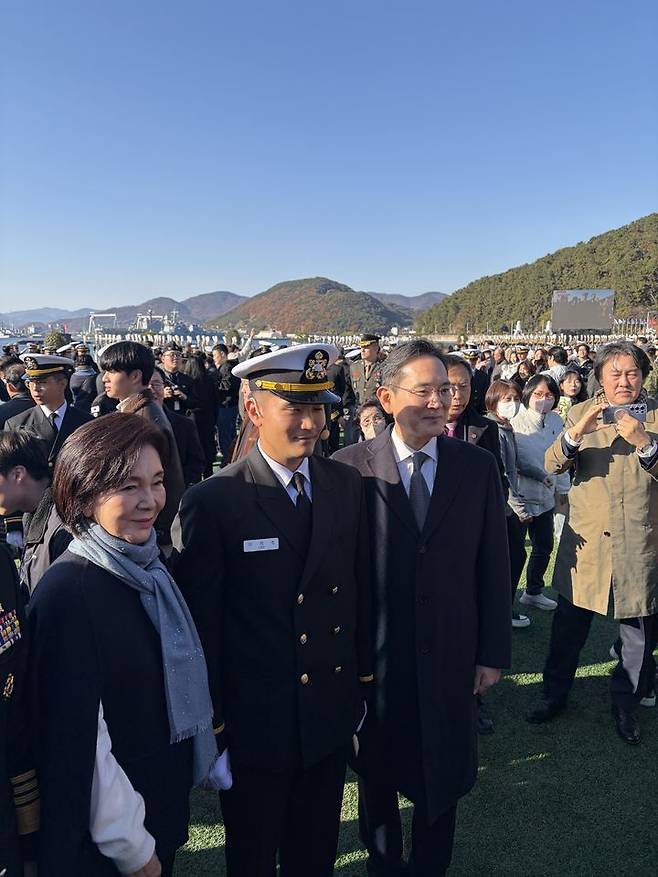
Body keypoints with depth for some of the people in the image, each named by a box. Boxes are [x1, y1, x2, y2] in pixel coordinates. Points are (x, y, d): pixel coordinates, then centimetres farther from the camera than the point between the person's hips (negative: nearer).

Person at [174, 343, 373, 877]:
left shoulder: (347, 486, -4)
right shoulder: (213, 502, -19)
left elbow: (360, 586, 4)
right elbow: (202, 620, -13)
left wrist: (364, 674, 8)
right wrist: (211, 721, -6)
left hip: (331, 711, 4)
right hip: (255, 721, -4)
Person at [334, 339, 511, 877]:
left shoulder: (479, 467, -5)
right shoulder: (349, 467, -13)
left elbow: (493, 567, -1)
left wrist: (493, 652, 1)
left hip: (450, 658, 2)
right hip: (373, 658, -1)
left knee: (441, 779, 21)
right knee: (378, 777, 21)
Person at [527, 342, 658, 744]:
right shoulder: (581, 413, 2)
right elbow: (553, 465, -8)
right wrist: (575, 434, -26)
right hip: (587, 539, 1)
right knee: (570, 624, 12)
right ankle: (556, 692, 32)